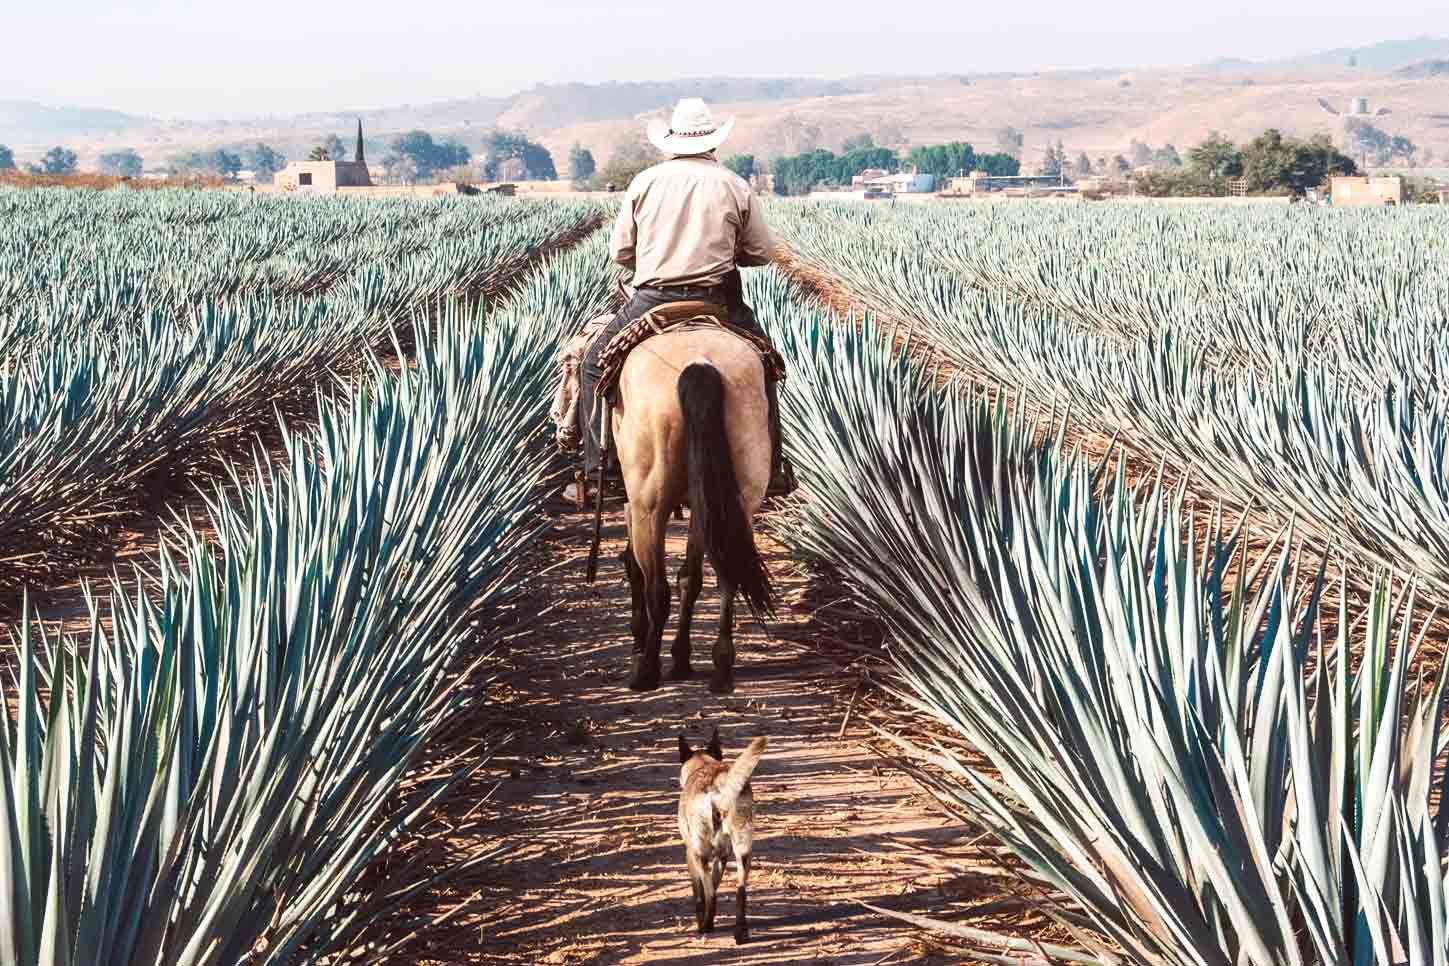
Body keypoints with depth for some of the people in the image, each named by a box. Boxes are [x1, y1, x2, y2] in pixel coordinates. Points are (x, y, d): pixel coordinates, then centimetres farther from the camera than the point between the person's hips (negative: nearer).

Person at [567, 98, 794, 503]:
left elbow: (620, 251, 5)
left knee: (595, 364, 17)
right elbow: (762, 252, 8)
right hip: (718, 303, 1)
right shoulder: (735, 187, 2)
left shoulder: (644, 182, 2)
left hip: (652, 302, -1)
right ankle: (772, 469, 24)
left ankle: (597, 472, 8)